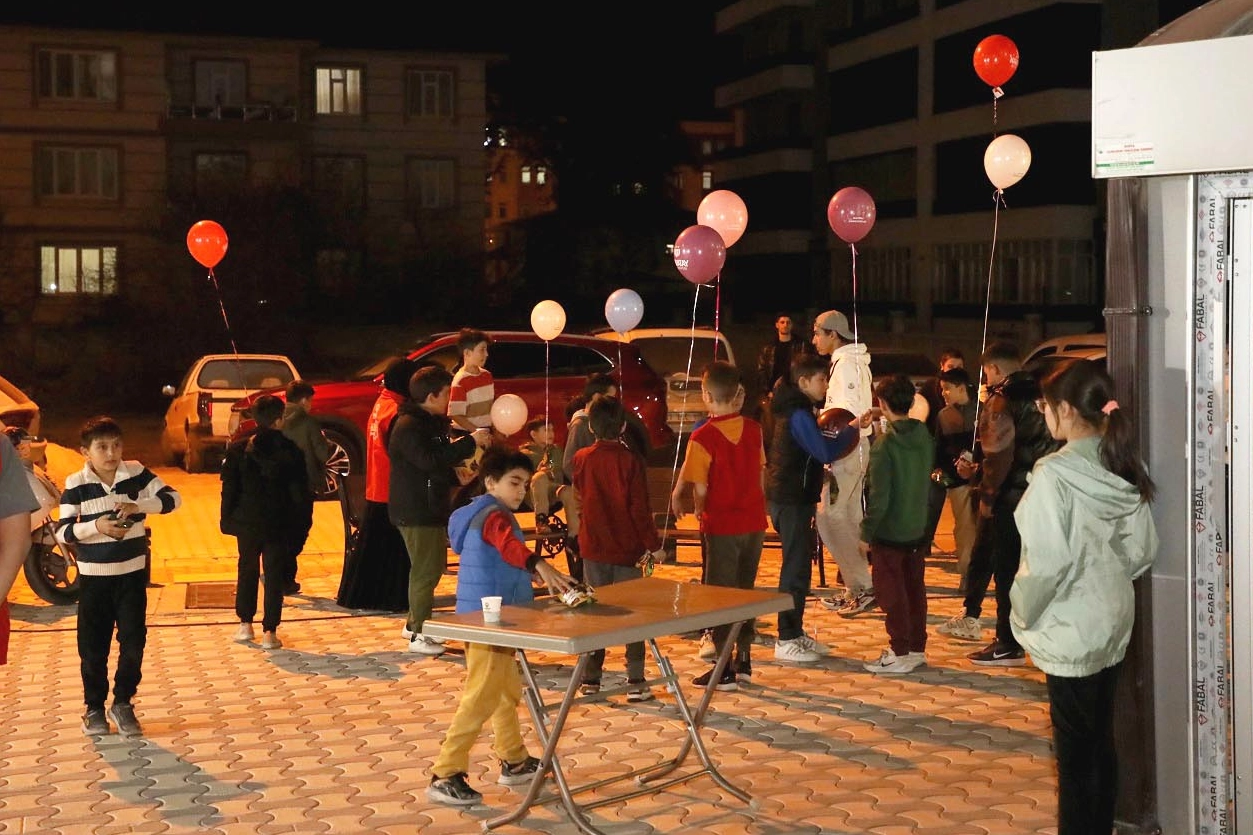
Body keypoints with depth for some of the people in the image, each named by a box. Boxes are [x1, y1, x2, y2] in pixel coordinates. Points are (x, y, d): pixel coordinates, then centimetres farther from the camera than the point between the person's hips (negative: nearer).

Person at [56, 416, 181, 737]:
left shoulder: (136, 473, -3)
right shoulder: (76, 485, -8)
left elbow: (173, 498, -4)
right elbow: (62, 532, -8)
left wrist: (139, 506, -20)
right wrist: (96, 525, -24)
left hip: (132, 573, 1)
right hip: (93, 577, -1)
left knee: (133, 641, 1)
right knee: (93, 646, 5)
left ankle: (123, 703, 17)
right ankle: (94, 708, 20)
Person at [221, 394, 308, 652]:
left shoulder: (238, 449, -4)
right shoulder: (290, 451, -8)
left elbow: (229, 488, -2)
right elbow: (300, 492, -5)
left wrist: (227, 519, 7)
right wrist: (299, 525, 3)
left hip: (247, 523, 2)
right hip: (279, 524, -2)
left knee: (247, 572, 18)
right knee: (275, 576, 3)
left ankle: (245, 624, 23)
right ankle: (269, 632, 2)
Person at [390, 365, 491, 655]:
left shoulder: (430, 423, 16)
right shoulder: (409, 427, -18)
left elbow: (443, 454, 25)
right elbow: (431, 460, -30)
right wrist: (470, 441, -27)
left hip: (431, 508, 11)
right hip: (416, 512, -11)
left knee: (432, 566, 17)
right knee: (426, 570, -8)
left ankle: (415, 623, 30)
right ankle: (419, 635, -2)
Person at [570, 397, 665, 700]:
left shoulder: (582, 459, -1)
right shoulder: (630, 461, -12)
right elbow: (639, 508, -13)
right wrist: (653, 544, -5)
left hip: (593, 547, 3)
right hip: (627, 548, -3)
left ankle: (591, 678, 15)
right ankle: (635, 681, 0)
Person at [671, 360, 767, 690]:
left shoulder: (703, 437, -16)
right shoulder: (753, 429, 1)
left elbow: (699, 488, -16)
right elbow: (761, 474, 9)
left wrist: (699, 509, 4)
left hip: (722, 526, -5)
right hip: (754, 523, 5)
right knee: (745, 590, 17)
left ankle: (724, 671, 8)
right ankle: (744, 661, 24)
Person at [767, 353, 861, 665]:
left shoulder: (797, 410, 15)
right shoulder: (798, 415, -18)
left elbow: (814, 447, 18)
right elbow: (825, 452, -25)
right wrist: (852, 430, -15)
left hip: (793, 498, 10)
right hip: (791, 501, -10)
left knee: (800, 565, 16)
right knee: (796, 568, -7)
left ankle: (796, 631, 24)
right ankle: (786, 641, -3)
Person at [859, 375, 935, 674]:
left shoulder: (885, 444, -19)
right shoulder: (925, 436, 0)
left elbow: (879, 496, -18)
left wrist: (866, 533, -11)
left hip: (889, 533, -7)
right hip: (918, 529, 7)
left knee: (891, 593, 2)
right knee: (915, 590, 15)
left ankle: (900, 653, 6)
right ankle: (917, 648, 23)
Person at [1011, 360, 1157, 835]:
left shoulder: (1055, 474, -21)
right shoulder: (1125, 470, 1)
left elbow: (1045, 562, -20)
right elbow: (1142, 550, 8)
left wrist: (1022, 614, -6)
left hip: (1070, 633, -7)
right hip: (1114, 623, 7)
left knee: (1075, 753, 3)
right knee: (1101, 742, 17)